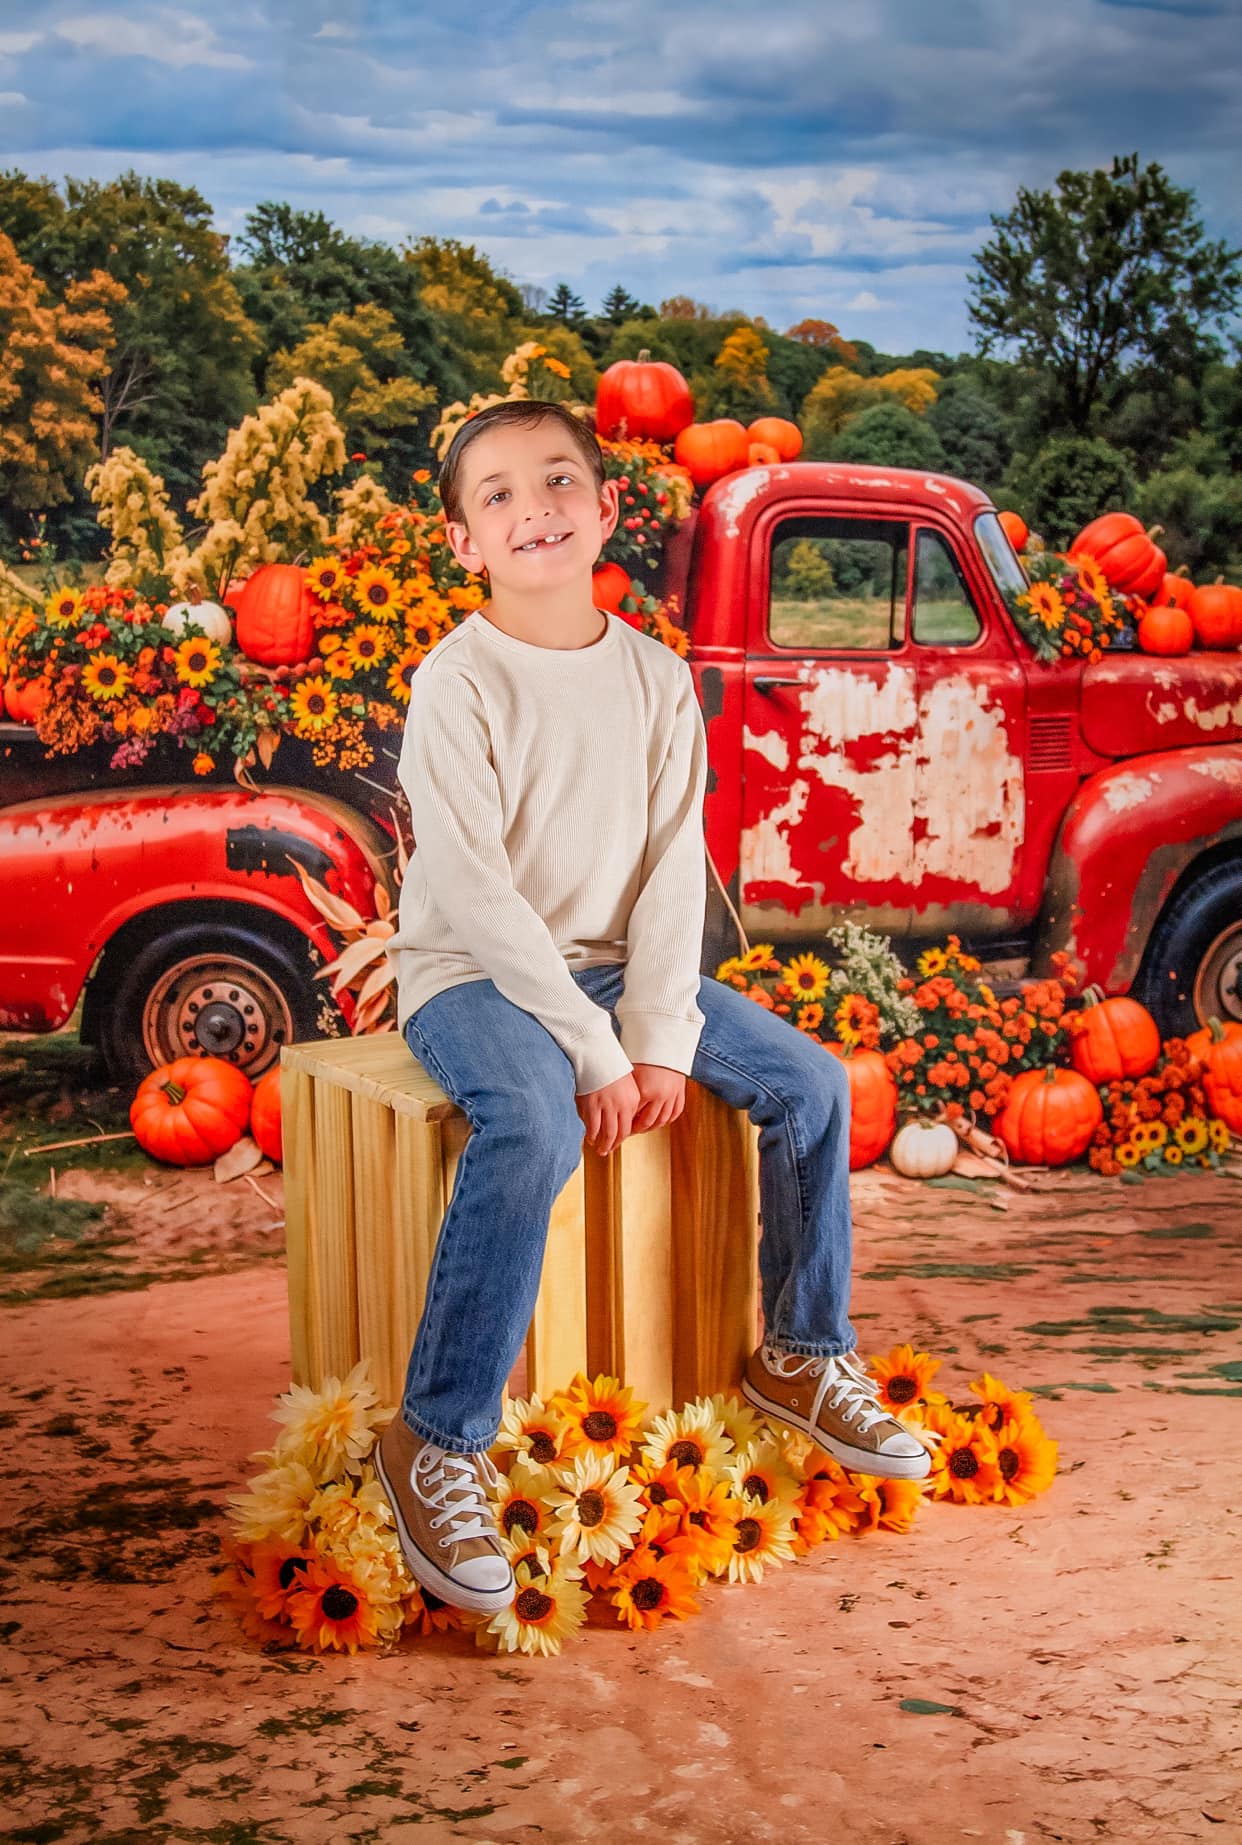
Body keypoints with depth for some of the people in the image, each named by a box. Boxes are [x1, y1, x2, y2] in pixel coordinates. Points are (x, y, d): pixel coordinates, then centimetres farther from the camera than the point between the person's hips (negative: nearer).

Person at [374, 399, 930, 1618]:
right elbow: (475, 891, -19)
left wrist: (660, 1036, -13)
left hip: (609, 962, 6)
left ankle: (800, 1354, 16)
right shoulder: (456, 682, -14)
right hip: (472, 972, -6)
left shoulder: (655, 677, 2)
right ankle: (437, 1445, -23)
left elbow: (673, 866, -1)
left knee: (807, 1082, -3)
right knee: (534, 1131, -34)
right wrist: (592, 1054, -21)